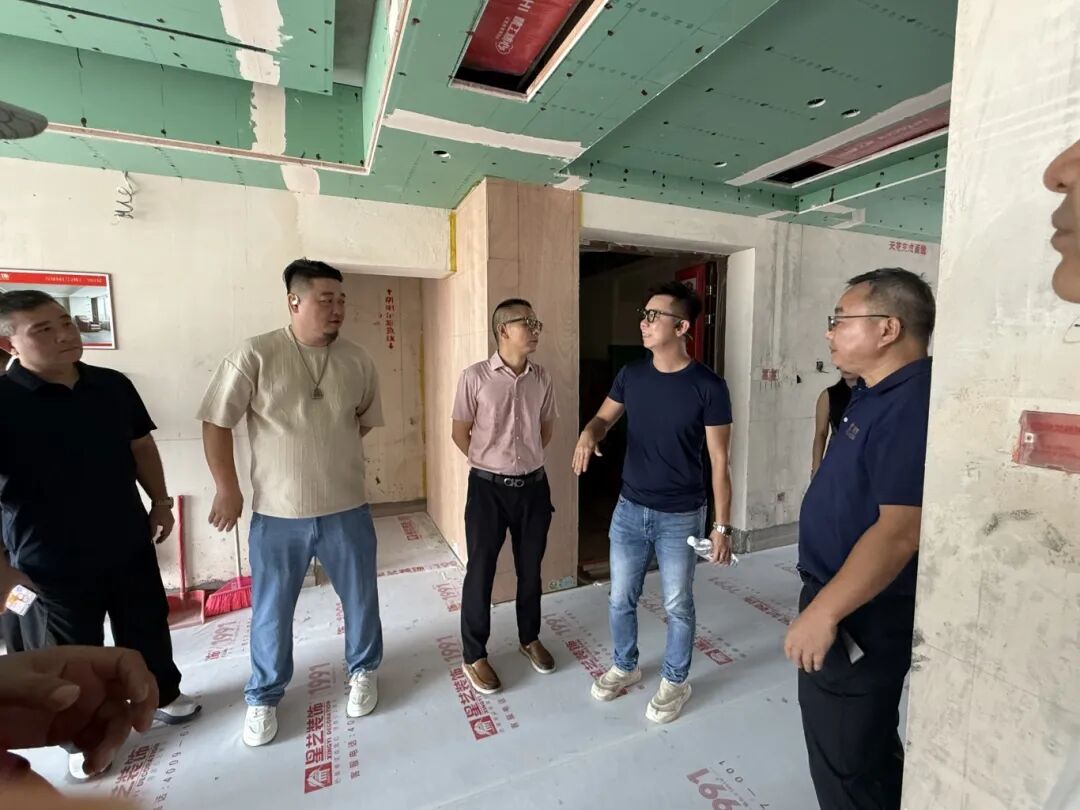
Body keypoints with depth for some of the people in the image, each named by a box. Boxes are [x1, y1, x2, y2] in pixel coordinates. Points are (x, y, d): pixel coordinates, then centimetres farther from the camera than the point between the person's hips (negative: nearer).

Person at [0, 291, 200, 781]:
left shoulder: (113, 386, -3)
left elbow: (141, 446, 8)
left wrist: (160, 503, 9)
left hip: (129, 542, 3)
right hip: (53, 559, -3)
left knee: (148, 628, 19)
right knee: (75, 649, 16)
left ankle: (163, 694, 44)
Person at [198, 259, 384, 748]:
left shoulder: (357, 361, -1)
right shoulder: (254, 356, -10)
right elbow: (217, 422, -5)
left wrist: (332, 450, 6)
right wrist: (227, 488, -4)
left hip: (347, 509, 2)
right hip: (277, 513, -2)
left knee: (361, 598, 16)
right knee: (271, 611, 16)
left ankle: (363, 670, 42)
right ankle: (264, 696, 40)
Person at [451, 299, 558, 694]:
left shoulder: (542, 379, 1)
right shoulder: (474, 377, -11)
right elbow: (460, 432, -2)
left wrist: (526, 461, 11)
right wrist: (491, 463, 6)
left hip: (533, 485, 4)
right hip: (488, 487, -3)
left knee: (530, 569, 17)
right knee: (480, 571, 8)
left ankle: (530, 638, 39)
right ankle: (474, 655, 27)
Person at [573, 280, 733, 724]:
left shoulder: (708, 386, -15)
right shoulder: (631, 375, -2)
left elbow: (719, 461, -10)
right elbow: (604, 417, 11)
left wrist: (722, 525, -11)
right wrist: (589, 434, -13)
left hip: (680, 517, -4)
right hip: (629, 510, 4)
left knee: (677, 606, 14)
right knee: (621, 599, 17)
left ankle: (675, 681, 39)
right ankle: (624, 666, 43)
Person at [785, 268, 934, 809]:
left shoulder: (911, 405, -25)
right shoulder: (877, 395, 8)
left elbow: (901, 530, -30)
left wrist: (823, 611, -28)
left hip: (859, 615, -10)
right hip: (848, 602, 10)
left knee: (846, 766, 9)